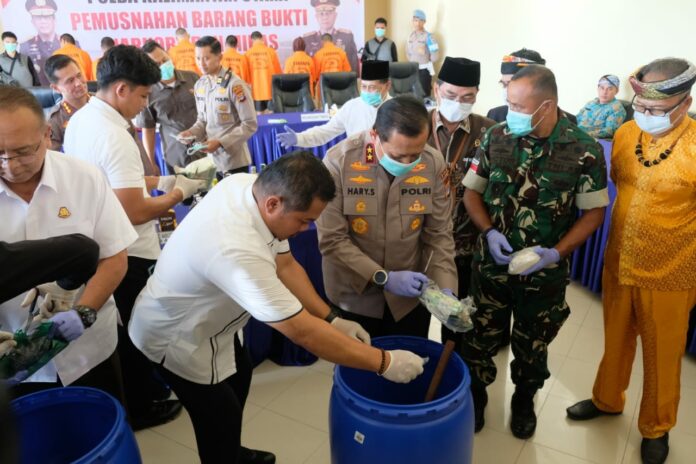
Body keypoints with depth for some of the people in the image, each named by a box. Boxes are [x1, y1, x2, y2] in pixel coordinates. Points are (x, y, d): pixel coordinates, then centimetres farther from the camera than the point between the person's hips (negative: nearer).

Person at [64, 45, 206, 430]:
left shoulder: (79, 120, 3)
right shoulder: (115, 137, -27)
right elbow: (135, 213, -27)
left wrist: (158, 181, 11)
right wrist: (179, 193, -13)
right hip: (126, 254, -9)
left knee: (118, 330, 23)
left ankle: (128, 396, 41)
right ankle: (140, 407, 29)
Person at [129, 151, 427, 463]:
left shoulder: (249, 185, -18)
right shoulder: (238, 251, -42)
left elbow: (285, 264, -7)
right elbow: (302, 331, -36)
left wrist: (332, 320, -11)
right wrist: (384, 363, -28)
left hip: (203, 318, 9)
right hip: (175, 337, -9)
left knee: (240, 376, 25)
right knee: (221, 420, 5)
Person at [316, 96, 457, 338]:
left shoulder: (433, 163, -10)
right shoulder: (339, 161, -19)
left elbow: (439, 234, -4)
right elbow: (331, 240, -19)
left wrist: (445, 289, -16)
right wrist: (383, 278, -24)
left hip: (410, 298, 3)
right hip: (354, 298, -2)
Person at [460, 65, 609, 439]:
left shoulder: (585, 150, -14)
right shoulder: (496, 137, -9)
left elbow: (594, 211, -6)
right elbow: (471, 191, 1)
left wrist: (557, 252, -19)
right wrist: (489, 232, -16)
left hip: (545, 273, -1)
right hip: (491, 265, 1)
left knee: (532, 346, 19)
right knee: (479, 337, 14)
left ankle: (524, 402, 47)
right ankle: (474, 397, 41)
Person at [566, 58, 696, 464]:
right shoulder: (625, 133, -4)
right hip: (618, 264, 4)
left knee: (662, 355, 16)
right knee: (616, 340, 23)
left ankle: (657, 427, 38)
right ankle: (607, 399, 46)